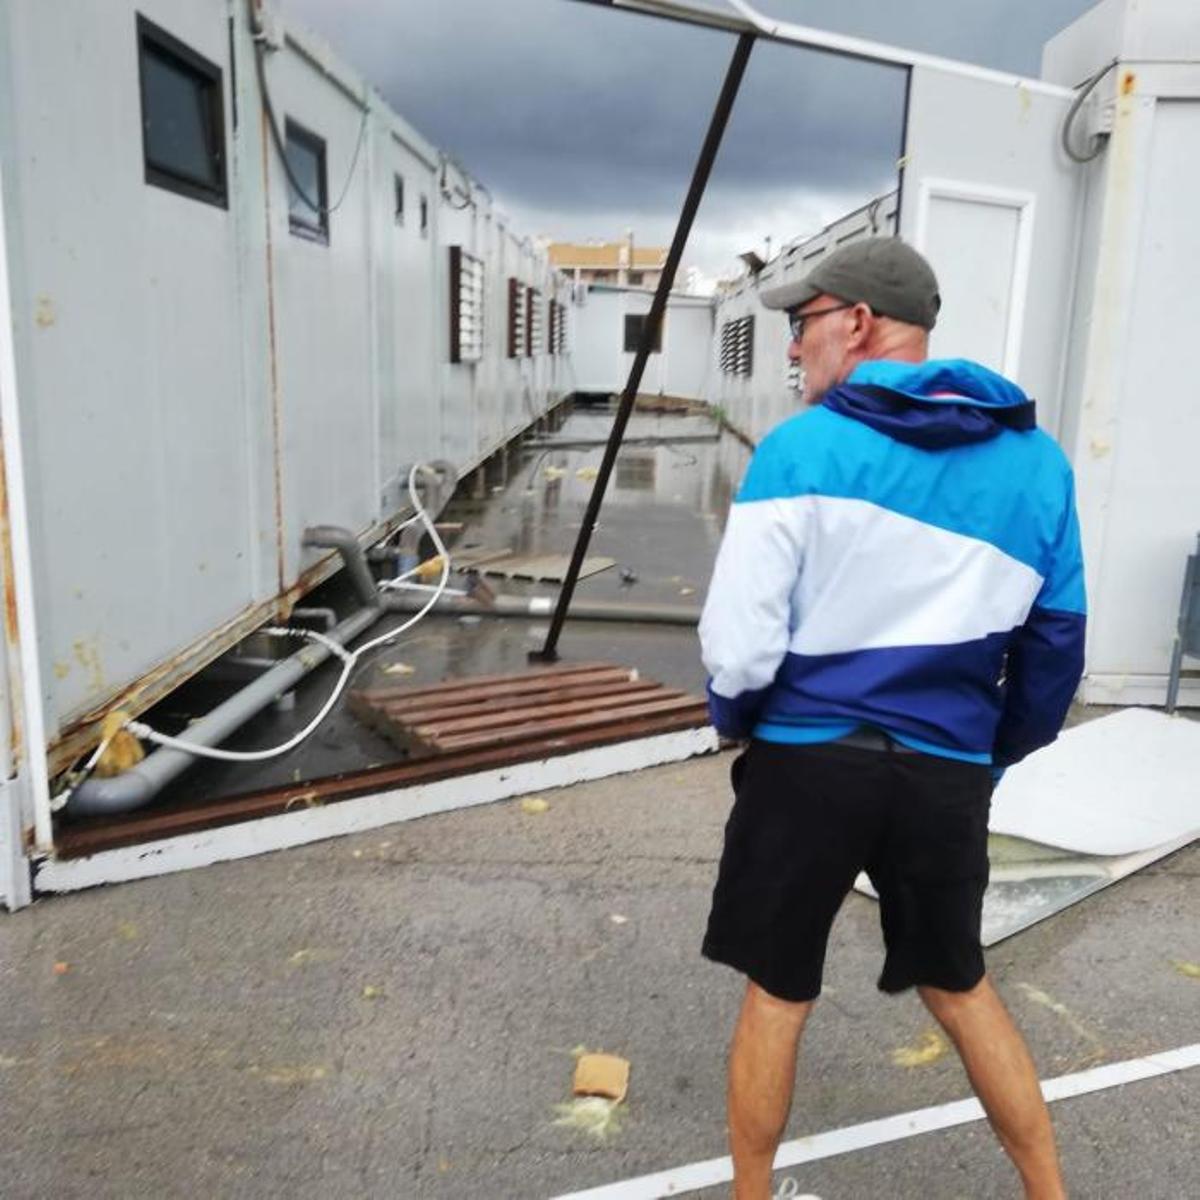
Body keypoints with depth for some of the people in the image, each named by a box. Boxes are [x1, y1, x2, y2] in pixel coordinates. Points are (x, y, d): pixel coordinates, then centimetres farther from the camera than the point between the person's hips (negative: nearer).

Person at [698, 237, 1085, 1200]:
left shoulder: (802, 448, -10)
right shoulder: (1036, 460, 4)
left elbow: (740, 642, -13)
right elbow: (1056, 645, 9)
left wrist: (735, 719, 8)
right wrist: (1000, 752, 22)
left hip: (809, 757, -3)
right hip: (947, 773, 4)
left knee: (777, 996, 15)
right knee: (960, 987, 25)